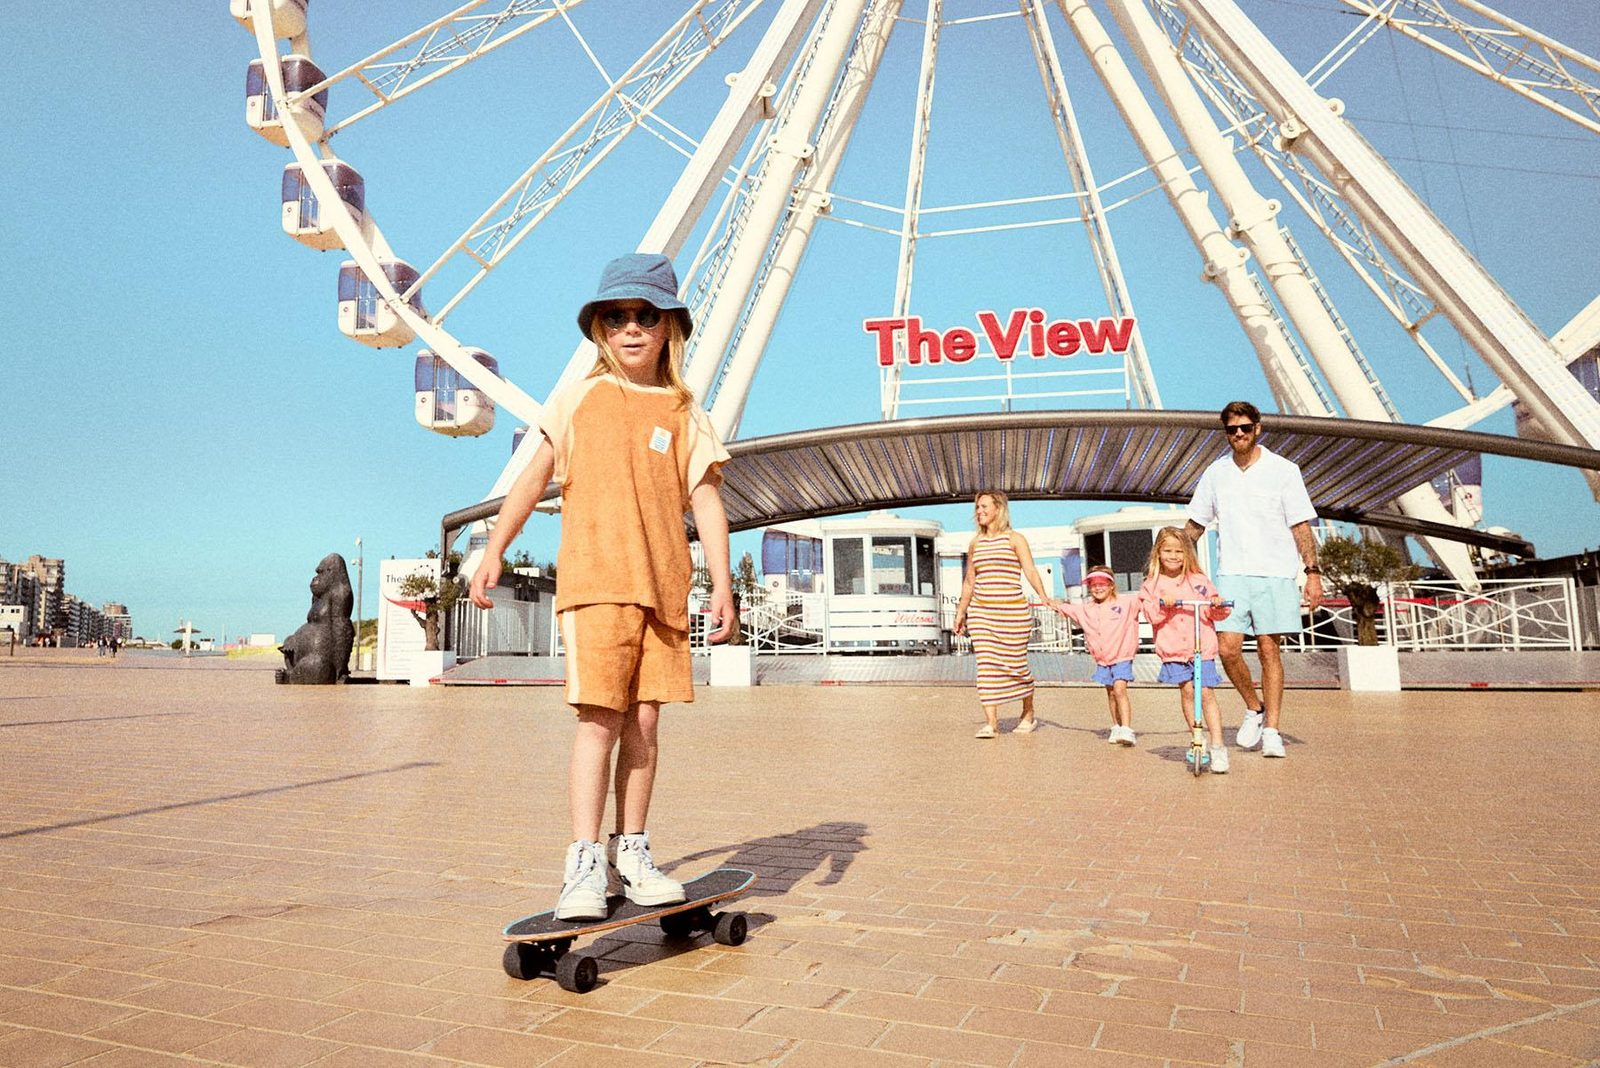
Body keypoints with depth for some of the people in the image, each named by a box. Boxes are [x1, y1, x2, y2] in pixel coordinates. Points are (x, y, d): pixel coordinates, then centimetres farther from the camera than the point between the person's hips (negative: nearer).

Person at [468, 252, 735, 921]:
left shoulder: (684, 413, 10)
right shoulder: (580, 400, 9)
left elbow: (706, 499, 6)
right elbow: (535, 478, 12)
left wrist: (723, 584, -1)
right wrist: (493, 551, 9)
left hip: (664, 587, 2)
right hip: (594, 580, -2)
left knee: (644, 721, 6)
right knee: (600, 718, -9)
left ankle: (631, 855, 17)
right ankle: (584, 865, -3)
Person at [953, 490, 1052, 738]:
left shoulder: (1015, 539, 2)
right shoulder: (975, 543, 14)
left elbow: (1031, 571, -8)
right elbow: (969, 581, 21)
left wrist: (1044, 598, -23)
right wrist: (961, 612, 20)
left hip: (1012, 611, -3)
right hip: (981, 612, 4)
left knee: (1015, 665, 3)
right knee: (986, 665, -6)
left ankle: (1028, 714, 25)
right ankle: (990, 722, -7)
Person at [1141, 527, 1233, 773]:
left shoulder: (1198, 580, 9)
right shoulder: (1152, 584, 6)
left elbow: (1216, 614, 10)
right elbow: (1152, 615, -5)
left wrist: (1218, 606, -11)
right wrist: (1163, 605, -23)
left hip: (1202, 646, 0)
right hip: (1172, 649, 0)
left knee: (1206, 693, -7)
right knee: (1187, 690, -6)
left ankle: (1217, 746, -5)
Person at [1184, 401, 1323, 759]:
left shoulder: (1283, 470, 2)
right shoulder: (1215, 473, 9)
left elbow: (1301, 526, 1)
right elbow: (1195, 524, 17)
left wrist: (1312, 571, -7)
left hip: (1275, 573, -2)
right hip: (1231, 573, 2)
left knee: (1269, 649, -1)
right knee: (1227, 648, -7)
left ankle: (1272, 730, 8)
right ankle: (1254, 708, 18)